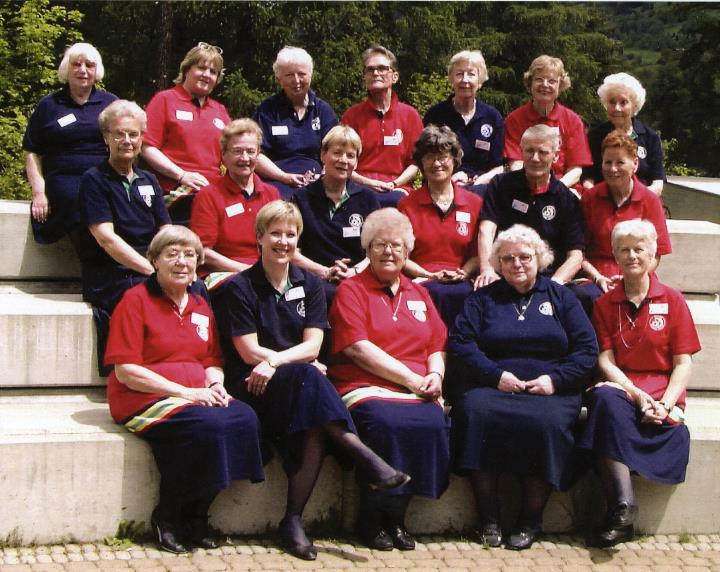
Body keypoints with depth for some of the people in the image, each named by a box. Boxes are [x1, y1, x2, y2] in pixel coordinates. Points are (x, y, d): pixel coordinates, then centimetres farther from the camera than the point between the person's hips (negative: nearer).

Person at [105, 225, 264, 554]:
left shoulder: (200, 307, 17)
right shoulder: (136, 301, -4)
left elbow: (212, 362, 21)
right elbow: (126, 371, -12)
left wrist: (216, 384, -4)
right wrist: (185, 392, -17)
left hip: (198, 397, 7)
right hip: (144, 401, -6)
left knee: (244, 419, -23)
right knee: (207, 425, -33)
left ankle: (195, 516, -9)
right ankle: (168, 517, -12)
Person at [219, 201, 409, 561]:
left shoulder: (310, 286, 15)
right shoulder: (240, 288, 4)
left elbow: (312, 346, 1)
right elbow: (249, 352, -4)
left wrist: (274, 362, -16)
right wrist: (302, 363, -8)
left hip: (299, 385, 3)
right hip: (254, 387, -3)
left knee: (315, 428, -35)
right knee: (306, 376, -37)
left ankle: (293, 521, -35)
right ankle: (364, 457, -42)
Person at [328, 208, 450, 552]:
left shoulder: (419, 295, 25)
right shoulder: (351, 290, 8)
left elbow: (438, 346, 21)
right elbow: (358, 348, -5)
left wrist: (435, 375, -3)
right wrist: (411, 378, -10)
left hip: (417, 392, 4)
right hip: (365, 388, -4)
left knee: (434, 423, -30)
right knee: (387, 422, -36)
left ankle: (396, 515, -13)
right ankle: (371, 519, -16)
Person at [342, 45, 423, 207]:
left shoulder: (410, 115, 13)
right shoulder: (352, 115, 12)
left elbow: (416, 162, 8)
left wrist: (394, 184, -8)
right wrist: (366, 182, -8)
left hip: (398, 190, 1)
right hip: (359, 189, -1)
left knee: (395, 201, -36)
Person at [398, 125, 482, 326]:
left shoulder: (475, 204, 14)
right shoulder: (407, 205, 11)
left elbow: (478, 253, 14)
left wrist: (464, 273, -6)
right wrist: (430, 275, -6)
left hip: (461, 283, 1)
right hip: (420, 283, -1)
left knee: (463, 294, -35)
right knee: (435, 293, -36)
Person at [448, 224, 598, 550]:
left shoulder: (560, 297, 20)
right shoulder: (483, 298, 19)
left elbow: (587, 349, 10)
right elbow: (460, 343, 5)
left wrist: (555, 379, -7)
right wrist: (496, 375, -10)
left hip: (548, 390, 0)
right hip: (490, 386, 0)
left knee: (548, 423, -35)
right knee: (476, 413, -34)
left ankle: (530, 519, -20)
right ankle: (488, 516, -25)